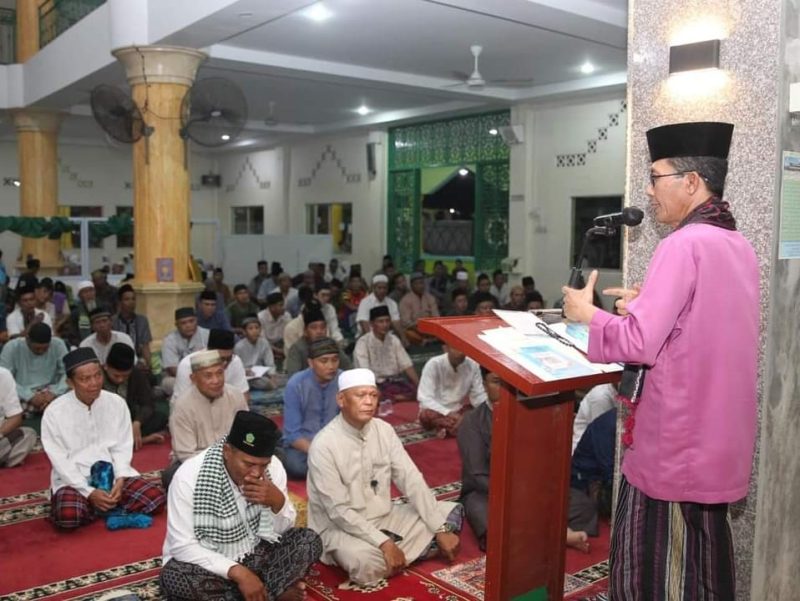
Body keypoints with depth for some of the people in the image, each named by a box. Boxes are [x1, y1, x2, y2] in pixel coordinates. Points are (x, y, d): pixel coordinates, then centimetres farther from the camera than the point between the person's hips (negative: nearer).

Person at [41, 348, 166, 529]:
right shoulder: (55, 412, -8)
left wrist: (119, 480, -16)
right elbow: (60, 460, -10)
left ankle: (108, 503, 3)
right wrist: (89, 492, -19)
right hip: (74, 480, -3)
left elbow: (122, 448, 1)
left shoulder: (117, 403, 0)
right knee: (68, 516, -33)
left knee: (156, 500, -17)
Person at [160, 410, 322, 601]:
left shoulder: (274, 467, -12)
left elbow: (282, 530, -3)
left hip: (254, 556, 3)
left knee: (310, 541, -14)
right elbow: (182, 547, -23)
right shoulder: (189, 476, -23)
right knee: (173, 577, -33)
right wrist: (237, 572, -31)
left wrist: (278, 501, -26)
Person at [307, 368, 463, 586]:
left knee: (453, 512, -1)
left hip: (386, 517, 6)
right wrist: (384, 543, -28)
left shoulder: (384, 430, -2)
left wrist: (441, 530, -11)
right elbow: (338, 511, -23)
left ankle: (394, 556, -7)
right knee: (365, 562, -38)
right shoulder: (323, 446, -21)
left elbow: (411, 480, -3)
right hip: (341, 527, -6)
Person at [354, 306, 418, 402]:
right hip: (376, 385, -5)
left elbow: (407, 365, 6)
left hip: (396, 382, 5)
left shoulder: (394, 340, 10)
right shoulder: (363, 343, -8)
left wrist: (420, 386, -8)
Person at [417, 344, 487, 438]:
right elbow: (425, 399, -25)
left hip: (458, 411, 4)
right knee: (427, 415, -36)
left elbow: (478, 395, -5)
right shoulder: (433, 365, -21)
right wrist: (448, 413, -36)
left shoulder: (472, 365, -13)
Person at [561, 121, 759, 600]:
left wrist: (587, 313, -8)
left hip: (675, 443, -9)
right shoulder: (739, 246, 8)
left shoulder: (685, 245, -19)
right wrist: (645, 304, 15)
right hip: (717, 439, 9)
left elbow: (639, 343, -23)